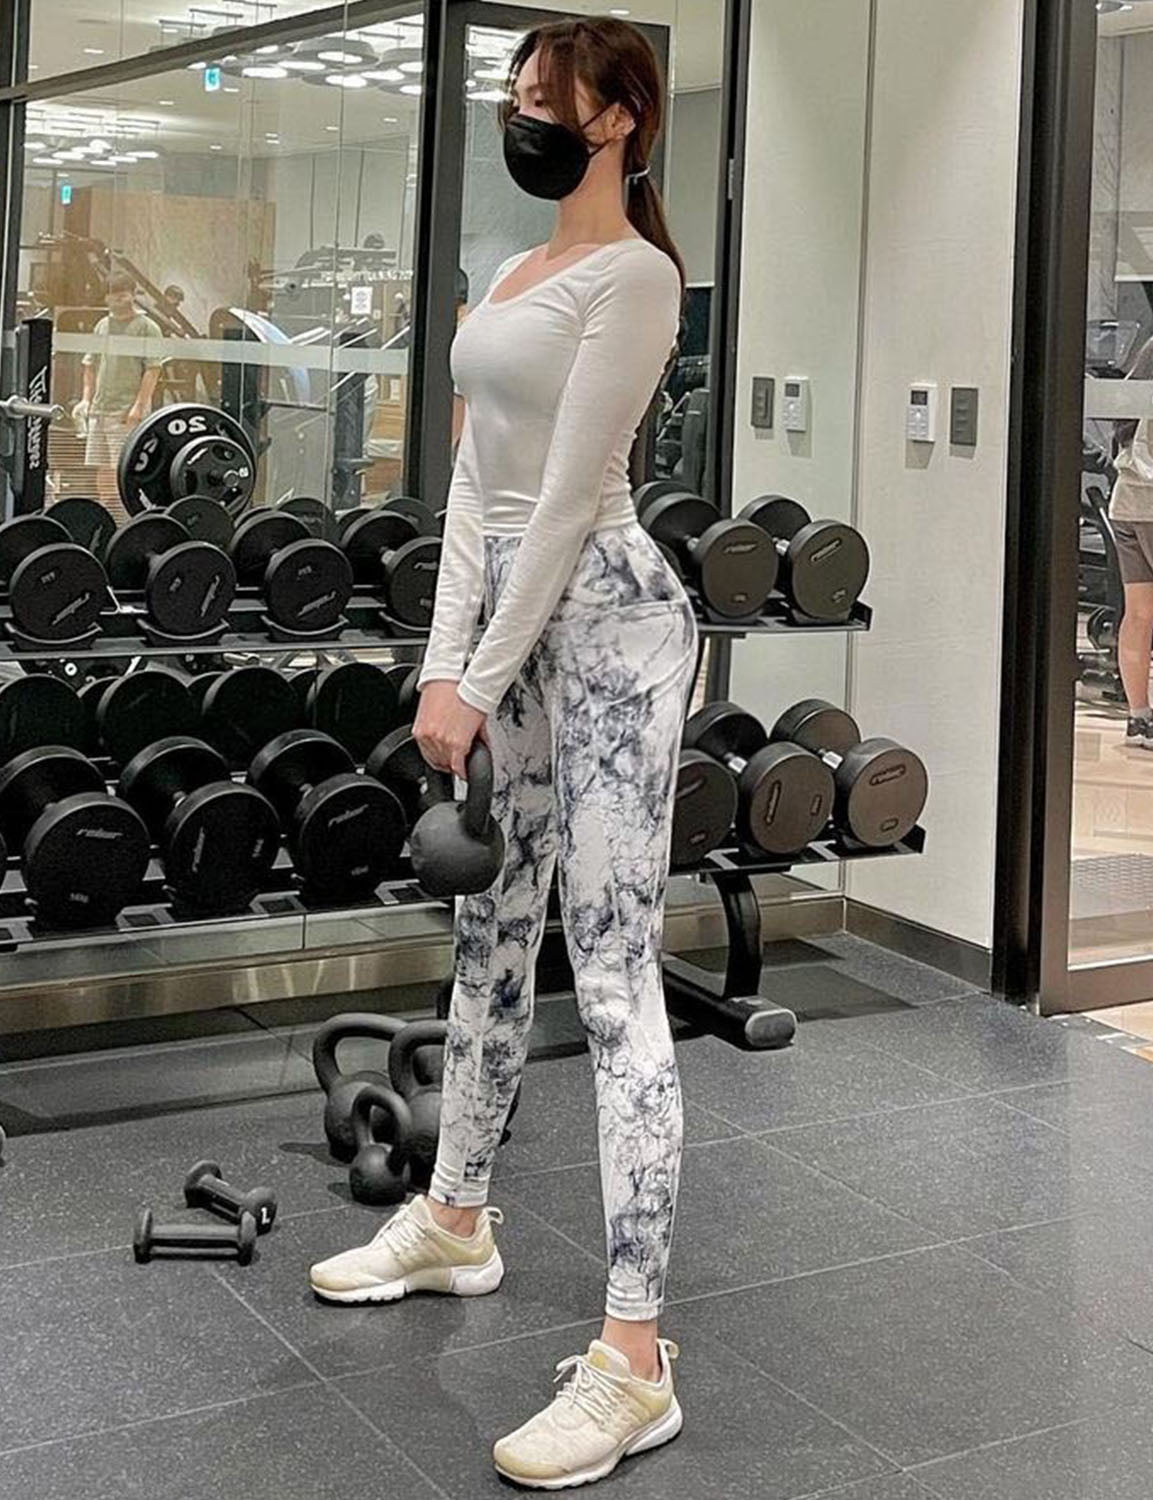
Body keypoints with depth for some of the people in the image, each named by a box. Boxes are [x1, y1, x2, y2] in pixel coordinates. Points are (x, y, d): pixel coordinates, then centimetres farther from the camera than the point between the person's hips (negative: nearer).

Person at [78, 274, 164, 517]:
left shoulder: (146, 327, -3)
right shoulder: (102, 326, 16)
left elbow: (152, 369, -10)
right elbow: (90, 365, 22)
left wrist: (139, 405, -16)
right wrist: (87, 399, 11)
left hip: (128, 412, -7)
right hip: (99, 409, 7)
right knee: (101, 467, 8)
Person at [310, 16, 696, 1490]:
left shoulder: (633, 273, -11)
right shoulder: (515, 275, 16)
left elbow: (571, 496, -17)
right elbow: (479, 480, 12)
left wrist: (478, 686, -17)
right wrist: (445, 660, 2)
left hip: (605, 617, -9)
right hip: (510, 611, 10)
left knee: (613, 971, -12)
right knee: (490, 930, 18)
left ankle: (633, 1361, -9)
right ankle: (455, 1220, 36)